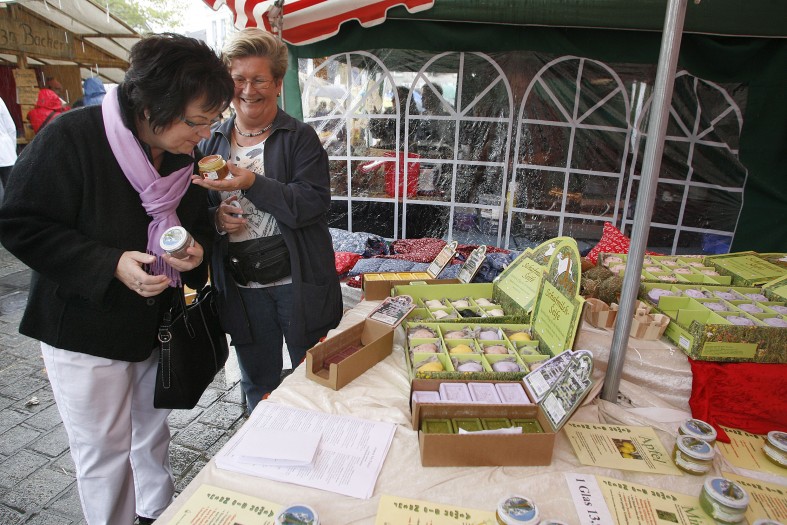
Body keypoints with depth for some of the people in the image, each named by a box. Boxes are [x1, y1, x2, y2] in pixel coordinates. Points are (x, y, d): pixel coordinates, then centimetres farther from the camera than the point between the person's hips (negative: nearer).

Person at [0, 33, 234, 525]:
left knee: (153, 436, 21)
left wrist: (197, 252, -15)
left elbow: (201, 224, 9)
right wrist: (111, 264, -28)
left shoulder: (186, 154, -4)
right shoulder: (72, 138, -21)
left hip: (156, 323, 5)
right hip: (85, 329, -5)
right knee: (105, 450, 9)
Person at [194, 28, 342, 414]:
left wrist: (252, 183, -27)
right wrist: (213, 217, -8)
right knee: (257, 388, 20)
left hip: (297, 284, -3)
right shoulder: (212, 142, 8)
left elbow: (314, 204, -17)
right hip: (240, 288, 4)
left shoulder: (300, 137, -5)